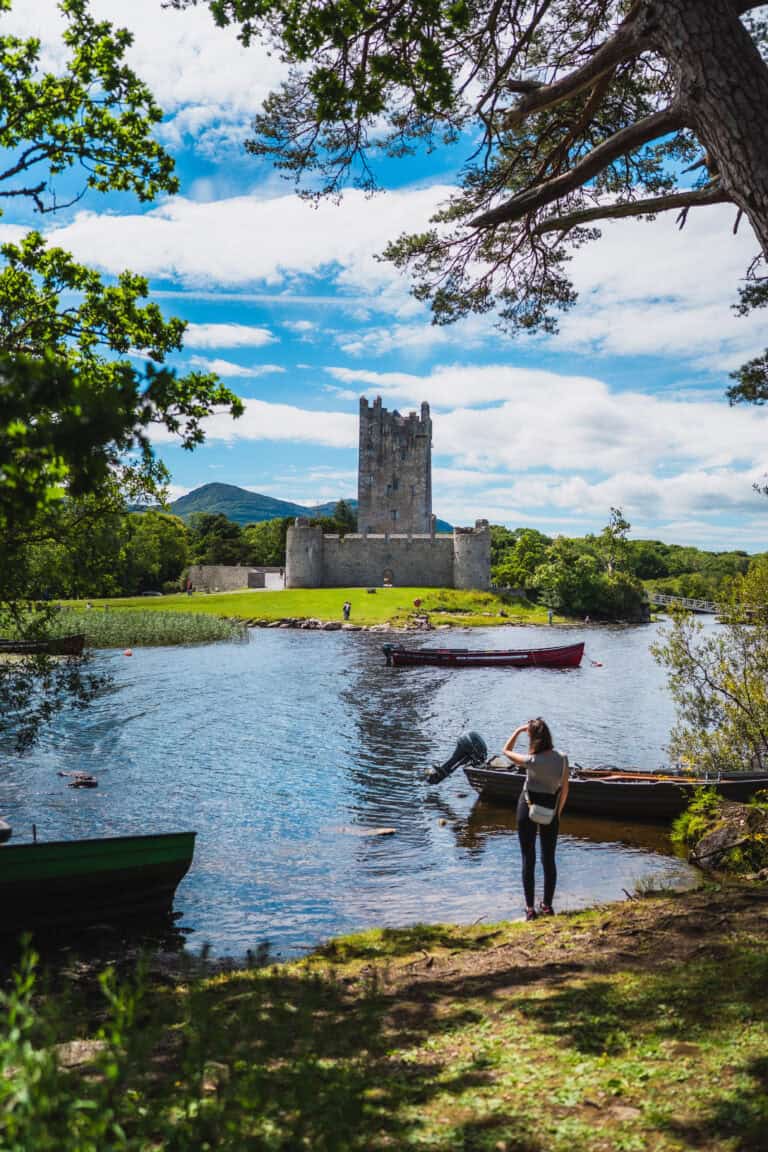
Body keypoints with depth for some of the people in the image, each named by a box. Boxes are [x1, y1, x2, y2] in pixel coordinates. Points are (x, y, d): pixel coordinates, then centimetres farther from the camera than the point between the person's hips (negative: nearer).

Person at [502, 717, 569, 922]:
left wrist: (518, 730, -1)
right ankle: (547, 906, 24)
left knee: (528, 859, 6)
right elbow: (564, 789, 0)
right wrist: (558, 811, 13)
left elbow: (507, 751, -3)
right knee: (549, 859, 16)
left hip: (529, 807, -4)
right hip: (551, 809, 4)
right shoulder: (562, 758, -9)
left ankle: (530, 909, 10)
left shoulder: (532, 761, -20)